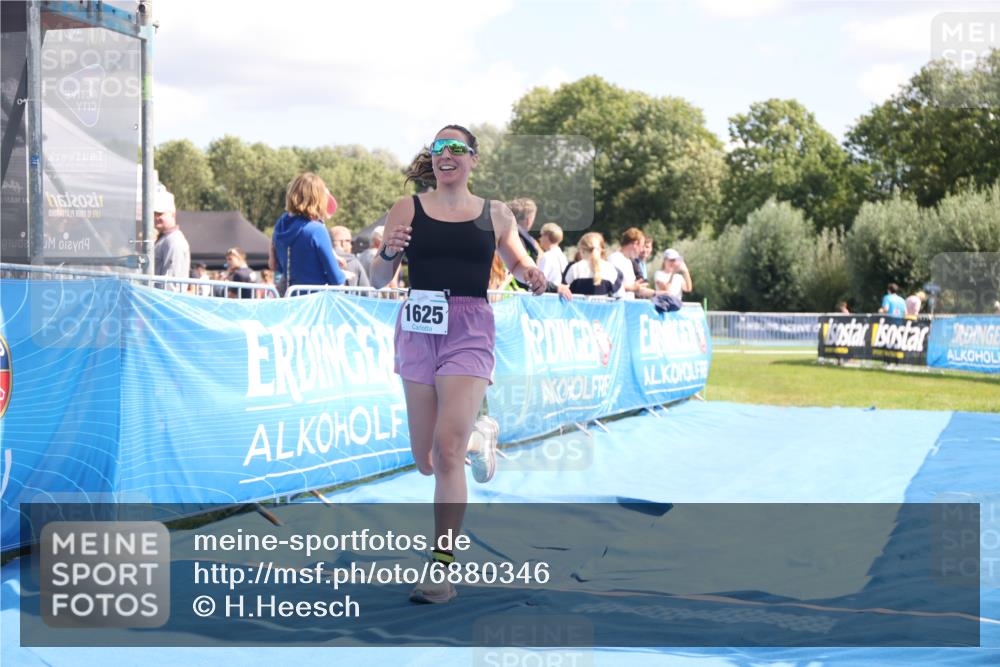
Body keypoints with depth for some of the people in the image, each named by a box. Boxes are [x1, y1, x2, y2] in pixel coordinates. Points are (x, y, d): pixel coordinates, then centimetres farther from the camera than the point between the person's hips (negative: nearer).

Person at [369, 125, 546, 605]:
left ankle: (442, 567, -7)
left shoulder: (495, 215, 7)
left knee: (447, 450, -16)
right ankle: (478, 436, 43)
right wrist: (388, 253, -15)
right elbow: (379, 281, 6)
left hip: (469, 331, -2)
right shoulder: (407, 209, 5)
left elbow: (518, 263, 21)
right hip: (418, 331, 2)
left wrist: (531, 276, -2)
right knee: (425, 461, 8)